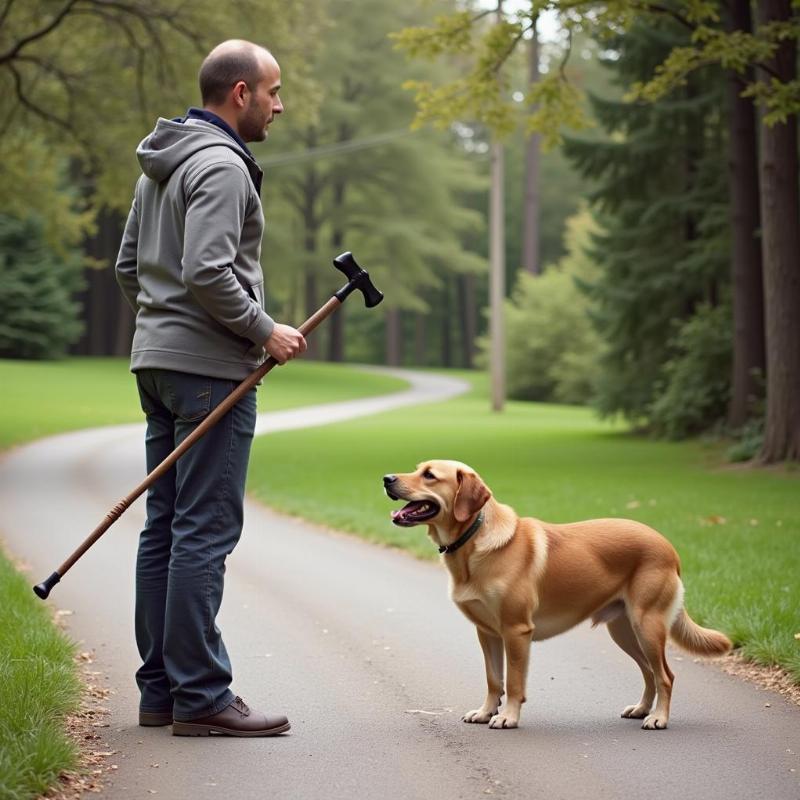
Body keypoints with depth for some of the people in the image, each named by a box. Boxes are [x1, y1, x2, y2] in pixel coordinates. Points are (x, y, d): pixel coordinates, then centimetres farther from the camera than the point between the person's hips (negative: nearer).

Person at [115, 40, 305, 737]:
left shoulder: (160, 168, 19)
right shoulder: (221, 165, -13)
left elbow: (128, 266, 23)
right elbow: (207, 271, -23)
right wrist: (265, 331, -14)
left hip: (157, 363, 10)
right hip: (210, 370, -10)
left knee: (166, 529, 11)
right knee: (205, 531, -9)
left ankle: (161, 690, 15)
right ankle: (200, 697, -7)